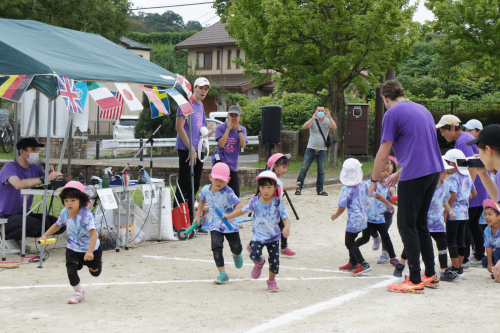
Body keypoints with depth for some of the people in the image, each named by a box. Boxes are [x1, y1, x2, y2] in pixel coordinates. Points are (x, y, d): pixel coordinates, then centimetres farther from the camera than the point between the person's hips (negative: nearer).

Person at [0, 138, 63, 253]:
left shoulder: (35, 168, 8)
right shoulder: (10, 167, -14)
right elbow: (18, 184, -35)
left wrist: (51, 172, -20)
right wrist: (44, 179, -41)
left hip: (24, 214, 8)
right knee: (35, 225, -34)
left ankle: (17, 239, 8)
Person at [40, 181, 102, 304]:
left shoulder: (86, 215, -29)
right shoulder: (64, 213, -9)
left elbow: (93, 234, -35)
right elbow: (58, 225, 15)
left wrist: (90, 252, -44)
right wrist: (45, 235, 10)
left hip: (91, 249, -4)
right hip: (73, 249, 4)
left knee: (95, 272, 12)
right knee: (71, 271, -14)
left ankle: (97, 261, 50)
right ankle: (78, 293, 10)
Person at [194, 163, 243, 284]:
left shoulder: (228, 192, -20)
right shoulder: (206, 190, -4)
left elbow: (239, 205, -31)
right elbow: (202, 201, 19)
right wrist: (198, 215, 18)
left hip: (230, 225, -2)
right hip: (215, 225, 2)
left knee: (236, 248, 5)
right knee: (216, 247, -15)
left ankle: (236, 255, 45)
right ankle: (222, 274, -9)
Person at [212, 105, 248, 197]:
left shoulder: (242, 129, 6)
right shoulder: (221, 127, -3)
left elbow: (243, 145, -12)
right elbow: (221, 144, -17)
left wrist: (238, 129, -17)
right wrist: (228, 129, -18)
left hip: (233, 164, 4)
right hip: (219, 160, -4)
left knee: (235, 194, 5)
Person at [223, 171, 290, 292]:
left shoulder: (278, 203, -10)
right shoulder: (254, 201, -6)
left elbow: (285, 218, -14)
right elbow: (242, 210, 10)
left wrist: (286, 228, -35)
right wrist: (229, 216, 11)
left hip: (274, 236, 0)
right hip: (258, 235, 0)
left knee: (274, 259, -3)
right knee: (254, 255, -22)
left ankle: (272, 281, 25)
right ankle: (259, 263, 18)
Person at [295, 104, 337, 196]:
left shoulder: (327, 121, 3)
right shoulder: (313, 120, 0)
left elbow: (334, 127, -15)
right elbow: (305, 126, -18)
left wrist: (329, 117, -30)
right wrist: (313, 118, -34)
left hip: (322, 150, 1)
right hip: (311, 149, -1)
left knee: (321, 171, 5)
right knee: (304, 169, -3)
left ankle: (319, 189, 14)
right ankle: (298, 187, 3)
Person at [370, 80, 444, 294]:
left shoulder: (392, 114, -6)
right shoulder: (422, 110, 18)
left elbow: (383, 154, -8)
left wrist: (374, 181, 4)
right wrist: (400, 173, 30)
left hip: (414, 176, -8)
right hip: (434, 172, 8)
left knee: (407, 226, -1)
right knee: (420, 224, 18)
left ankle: (415, 281, -1)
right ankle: (431, 275, 22)